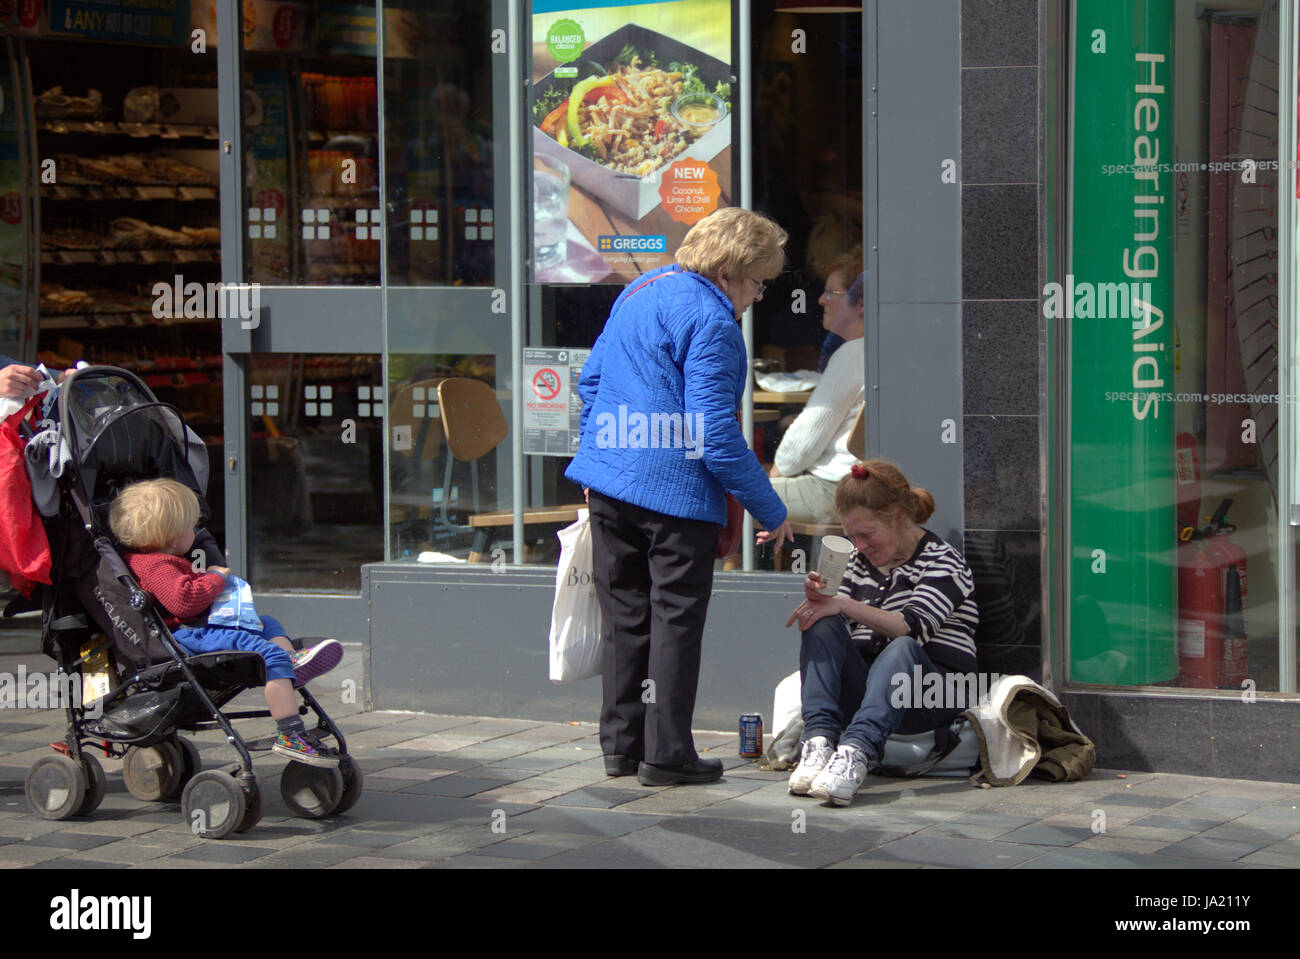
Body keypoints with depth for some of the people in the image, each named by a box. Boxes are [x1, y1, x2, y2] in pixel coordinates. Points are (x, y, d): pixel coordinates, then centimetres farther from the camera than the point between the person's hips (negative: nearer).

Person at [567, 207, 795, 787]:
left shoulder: (638, 292, 14)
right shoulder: (710, 320, -15)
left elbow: (590, 380, 21)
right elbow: (714, 432, -19)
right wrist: (769, 510, -12)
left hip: (607, 482, 8)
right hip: (677, 491, -8)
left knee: (626, 616, 15)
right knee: (675, 620, 1)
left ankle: (621, 743, 20)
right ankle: (666, 754, 3)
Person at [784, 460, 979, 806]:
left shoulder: (943, 562, -1)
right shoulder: (859, 562, 18)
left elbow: (913, 627, -18)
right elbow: (837, 633, 15)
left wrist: (845, 605, -23)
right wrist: (818, 601, -7)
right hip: (865, 687, 5)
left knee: (902, 649, -37)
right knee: (822, 627, -20)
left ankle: (855, 752, -59)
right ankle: (819, 741, -38)